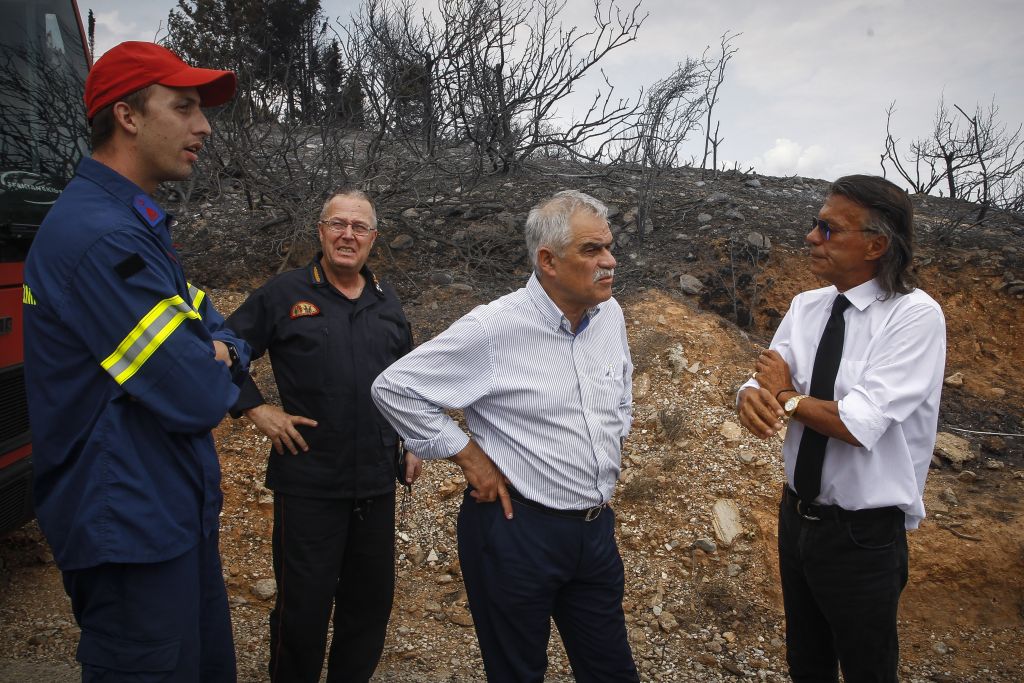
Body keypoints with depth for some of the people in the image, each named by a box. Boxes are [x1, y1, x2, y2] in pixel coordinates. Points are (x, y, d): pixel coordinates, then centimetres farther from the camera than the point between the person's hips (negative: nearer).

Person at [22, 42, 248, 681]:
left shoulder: (141, 227, 12)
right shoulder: (100, 234, -22)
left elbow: (226, 342, 13)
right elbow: (197, 398, -26)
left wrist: (214, 356, -10)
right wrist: (212, 371, -3)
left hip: (178, 510, 10)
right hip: (131, 528, -10)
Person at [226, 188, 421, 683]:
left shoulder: (387, 304, 10)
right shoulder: (284, 294, -4)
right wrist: (256, 409, -8)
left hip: (377, 481, 5)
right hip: (308, 481, -4)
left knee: (372, 599, 16)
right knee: (303, 605, 6)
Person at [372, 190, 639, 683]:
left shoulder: (610, 315, 1)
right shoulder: (494, 328, -17)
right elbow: (395, 387, -13)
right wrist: (468, 456, -12)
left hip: (597, 529, 6)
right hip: (517, 531, -5)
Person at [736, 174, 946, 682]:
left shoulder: (916, 316, -19)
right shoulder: (805, 307, 0)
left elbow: (859, 424, -28)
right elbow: (766, 381, -5)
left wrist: (786, 395, -14)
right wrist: (752, 396, -28)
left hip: (863, 536, -6)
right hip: (797, 515, 6)